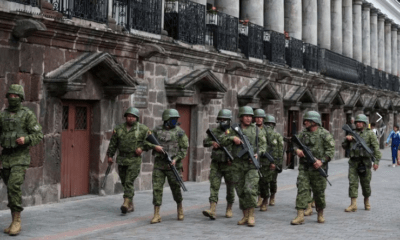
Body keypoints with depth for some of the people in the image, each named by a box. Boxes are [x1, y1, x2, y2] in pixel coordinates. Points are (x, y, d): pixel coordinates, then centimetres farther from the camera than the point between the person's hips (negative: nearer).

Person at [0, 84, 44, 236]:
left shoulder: (28, 114, -4)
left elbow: (39, 136, -7)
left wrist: (25, 139, -26)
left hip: (21, 158, -5)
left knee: (14, 186, -19)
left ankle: (16, 221, -12)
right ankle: (15, 223, 16)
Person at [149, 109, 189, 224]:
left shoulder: (179, 131, 0)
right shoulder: (157, 130, 8)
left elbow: (184, 148, -2)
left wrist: (176, 159, -14)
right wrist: (155, 146, -9)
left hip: (173, 164, -2)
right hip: (159, 164, 2)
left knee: (175, 188, 6)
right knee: (157, 188, -3)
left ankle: (180, 209, 31)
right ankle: (156, 215, 0)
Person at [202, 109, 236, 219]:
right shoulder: (215, 131, 9)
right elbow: (205, 142, 15)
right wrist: (212, 143, -7)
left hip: (229, 165, -3)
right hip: (216, 164, 3)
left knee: (230, 187, 8)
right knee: (214, 186, -8)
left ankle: (229, 209, 24)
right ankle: (212, 210, -16)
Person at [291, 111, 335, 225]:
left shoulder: (324, 134, -3)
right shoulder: (303, 133, 10)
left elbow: (331, 150, -6)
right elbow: (296, 145, 17)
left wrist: (322, 161, -18)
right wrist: (297, 150, -7)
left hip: (317, 168, -3)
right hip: (304, 167, 3)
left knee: (319, 192, 6)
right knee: (302, 190, -6)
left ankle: (320, 214, 23)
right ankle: (300, 216, -8)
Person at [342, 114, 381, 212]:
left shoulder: (370, 134, 2)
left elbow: (376, 148, -4)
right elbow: (344, 146, 19)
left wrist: (376, 161, -13)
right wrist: (347, 139, -2)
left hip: (365, 162, -3)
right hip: (353, 162, 3)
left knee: (365, 183, 7)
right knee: (352, 183, -5)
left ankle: (366, 201, 26)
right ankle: (353, 204, -6)